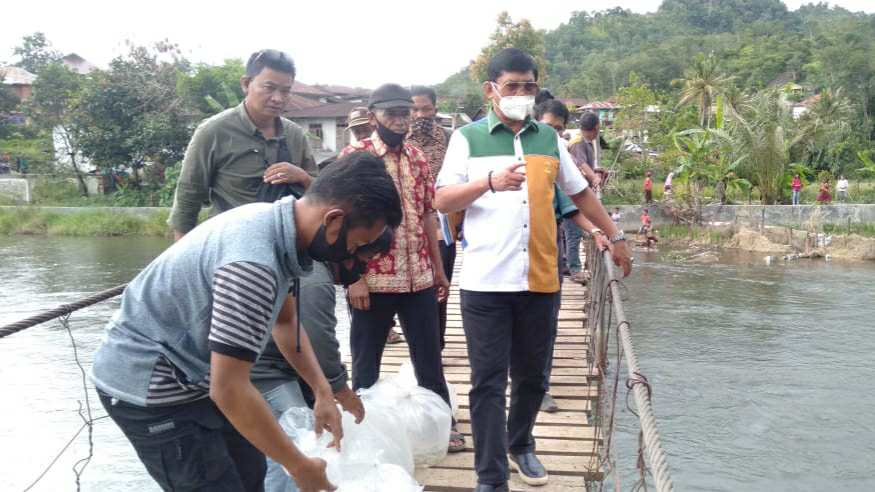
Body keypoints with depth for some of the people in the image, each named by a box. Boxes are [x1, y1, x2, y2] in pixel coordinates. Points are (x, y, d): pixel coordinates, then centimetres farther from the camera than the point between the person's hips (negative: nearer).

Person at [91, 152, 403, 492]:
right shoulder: (253, 263, -33)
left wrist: (323, 392, 5)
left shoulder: (273, 223, -3)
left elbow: (285, 320, 12)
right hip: (147, 387, -9)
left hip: (184, 374, 9)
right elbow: (230, 391, -31)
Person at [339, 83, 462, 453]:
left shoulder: (417, 157, 10)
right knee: (366, 359, 10)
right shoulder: (354, 156, -7)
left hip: (419, 277, 5)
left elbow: (427, 215, 14)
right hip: (373, 279, -5)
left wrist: (438, 268, 13)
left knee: (429, 355, 14)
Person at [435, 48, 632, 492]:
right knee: (488, 382, 0)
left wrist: (614, 236, 21)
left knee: (532, 375, 15)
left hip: (540, 280, 4)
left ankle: (520, 445, 38)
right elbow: (441, 201, -7)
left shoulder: (549, 138, 12)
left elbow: (580, 192, 21)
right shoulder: (467, 138, 2)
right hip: (486, 283, -3)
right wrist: (490, 182, -22)